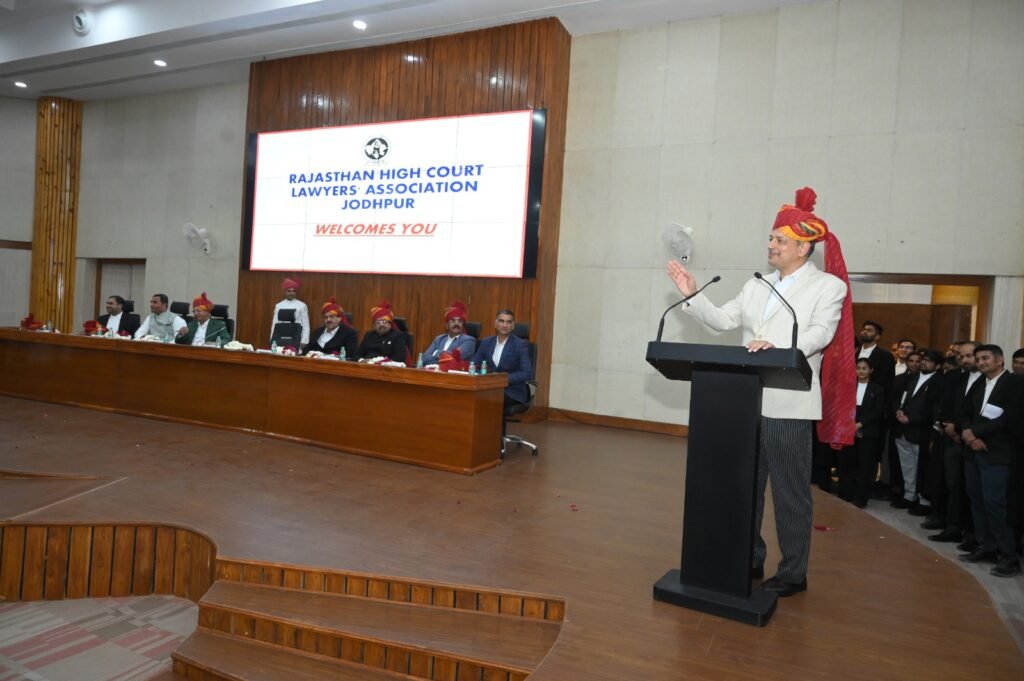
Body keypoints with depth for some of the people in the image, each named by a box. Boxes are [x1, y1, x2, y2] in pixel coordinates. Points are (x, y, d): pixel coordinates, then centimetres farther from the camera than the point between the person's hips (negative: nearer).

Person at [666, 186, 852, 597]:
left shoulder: (828, 285, -2)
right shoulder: (757, 285, 15)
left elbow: (820, 334, -16)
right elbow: (723, 321, 11)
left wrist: (777, 347, -33)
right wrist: (693, 295, -2)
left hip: (788, 406, -6)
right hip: (746, 402, 6)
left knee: (790, 492, 3)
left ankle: (793, 573, 17)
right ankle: (748, 560, 30)